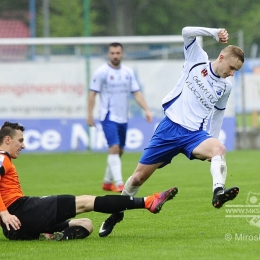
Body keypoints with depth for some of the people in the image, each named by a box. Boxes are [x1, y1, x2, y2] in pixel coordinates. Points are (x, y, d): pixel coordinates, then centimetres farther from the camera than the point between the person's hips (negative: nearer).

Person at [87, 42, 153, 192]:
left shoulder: (128, 72, 7)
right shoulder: (102, 72, -7)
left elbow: (137, 93, 7)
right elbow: (93, 93, -5)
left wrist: (147, 110, -4)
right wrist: (90, 114, -10)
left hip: (123, 118, 6)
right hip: (109, 117, -6)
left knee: (120, 151, 11)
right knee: (114, 148, -17)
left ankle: (107, 182, 25)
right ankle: (119, 184, -21)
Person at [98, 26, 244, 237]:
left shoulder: (225, 87, 9)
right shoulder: (198, 60, 1)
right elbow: (187, 32, -11)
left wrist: (210, 145, 21)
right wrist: (215, 33, -18)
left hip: (194, 134, 1)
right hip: (170, 127, -1)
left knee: (219, 149, -33)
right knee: (139, 177, 3)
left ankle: (218, 192, -56)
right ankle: (117, 213, 27)